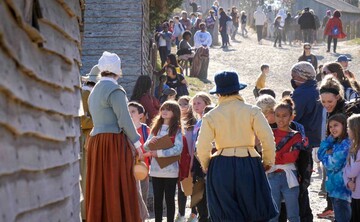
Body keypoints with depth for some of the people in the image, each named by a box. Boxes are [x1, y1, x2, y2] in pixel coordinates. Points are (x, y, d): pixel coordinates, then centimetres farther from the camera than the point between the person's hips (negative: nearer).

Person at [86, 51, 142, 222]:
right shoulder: (114, 89, -10)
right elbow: (124, 120, -13)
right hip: (114, 143, -8)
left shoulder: (95, 90, 17)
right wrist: (137, 143, -4)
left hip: (96, 142, 9)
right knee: (117, 190, -6)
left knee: (99, 190, 8)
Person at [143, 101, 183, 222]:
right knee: (157, 198, 8)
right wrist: (150, 142, -12)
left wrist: (158, 153, -20)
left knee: (169, 199, 2)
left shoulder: (177, 130, -2)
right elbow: (146, 148, 11)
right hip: (156, 169, 4)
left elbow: (178, 149, -15)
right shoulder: (155, 128, 11)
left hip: (170, 170, -4)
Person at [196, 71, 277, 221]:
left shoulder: (210, 116, 0)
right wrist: (268, 161, 7)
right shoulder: (252, 111, -3)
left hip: (220, 168, 1)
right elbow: (268, 138, -7)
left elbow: (202, 146, -2)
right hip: (248, 165, -1)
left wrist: (206, 166, 16)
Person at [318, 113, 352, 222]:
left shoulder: (346, 144, -17)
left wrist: (326, 156, 0)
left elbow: (333, 164, -20)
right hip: (334, 187, 10)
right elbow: (320, 154, 8)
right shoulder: (335, 143, 12)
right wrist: (329, 139, -1)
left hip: (342, 187, -10)